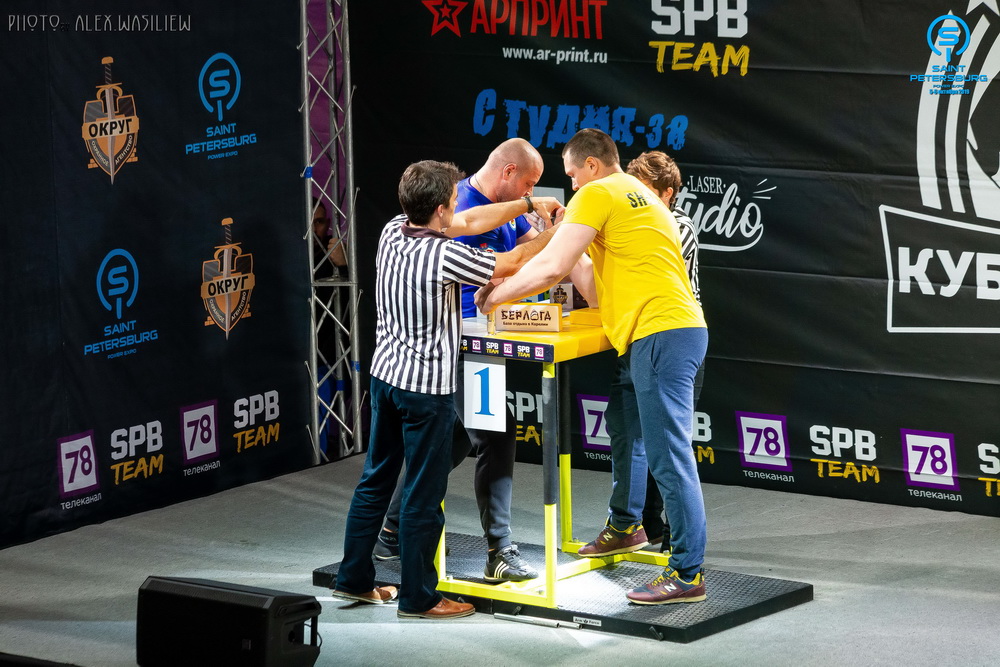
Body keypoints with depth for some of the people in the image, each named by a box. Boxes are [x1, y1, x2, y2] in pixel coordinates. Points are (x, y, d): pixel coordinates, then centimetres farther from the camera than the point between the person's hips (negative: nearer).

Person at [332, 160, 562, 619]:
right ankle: (417, 598, 10)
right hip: (426, 387, -8)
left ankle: (354, 580, 25)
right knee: (423, 495, 2)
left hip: (385, 375, 8)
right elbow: (512, 264, -9)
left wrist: (527, 204, 14)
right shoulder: (443, 257, -22)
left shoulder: (392, 233, -1)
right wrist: (553, 234, 9)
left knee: (375, 479, 17)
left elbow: (467, 223, 10)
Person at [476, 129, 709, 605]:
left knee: (668, 455, -10)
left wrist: (496, 295, 1)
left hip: (661, 334, -10)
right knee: (623, 426, 26)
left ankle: (688, 574, -10)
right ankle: (625, 526, 42)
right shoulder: (638, 195, 24)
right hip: (648, 334, 11)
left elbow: (551, 267, -11)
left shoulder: (597, 194, -5)